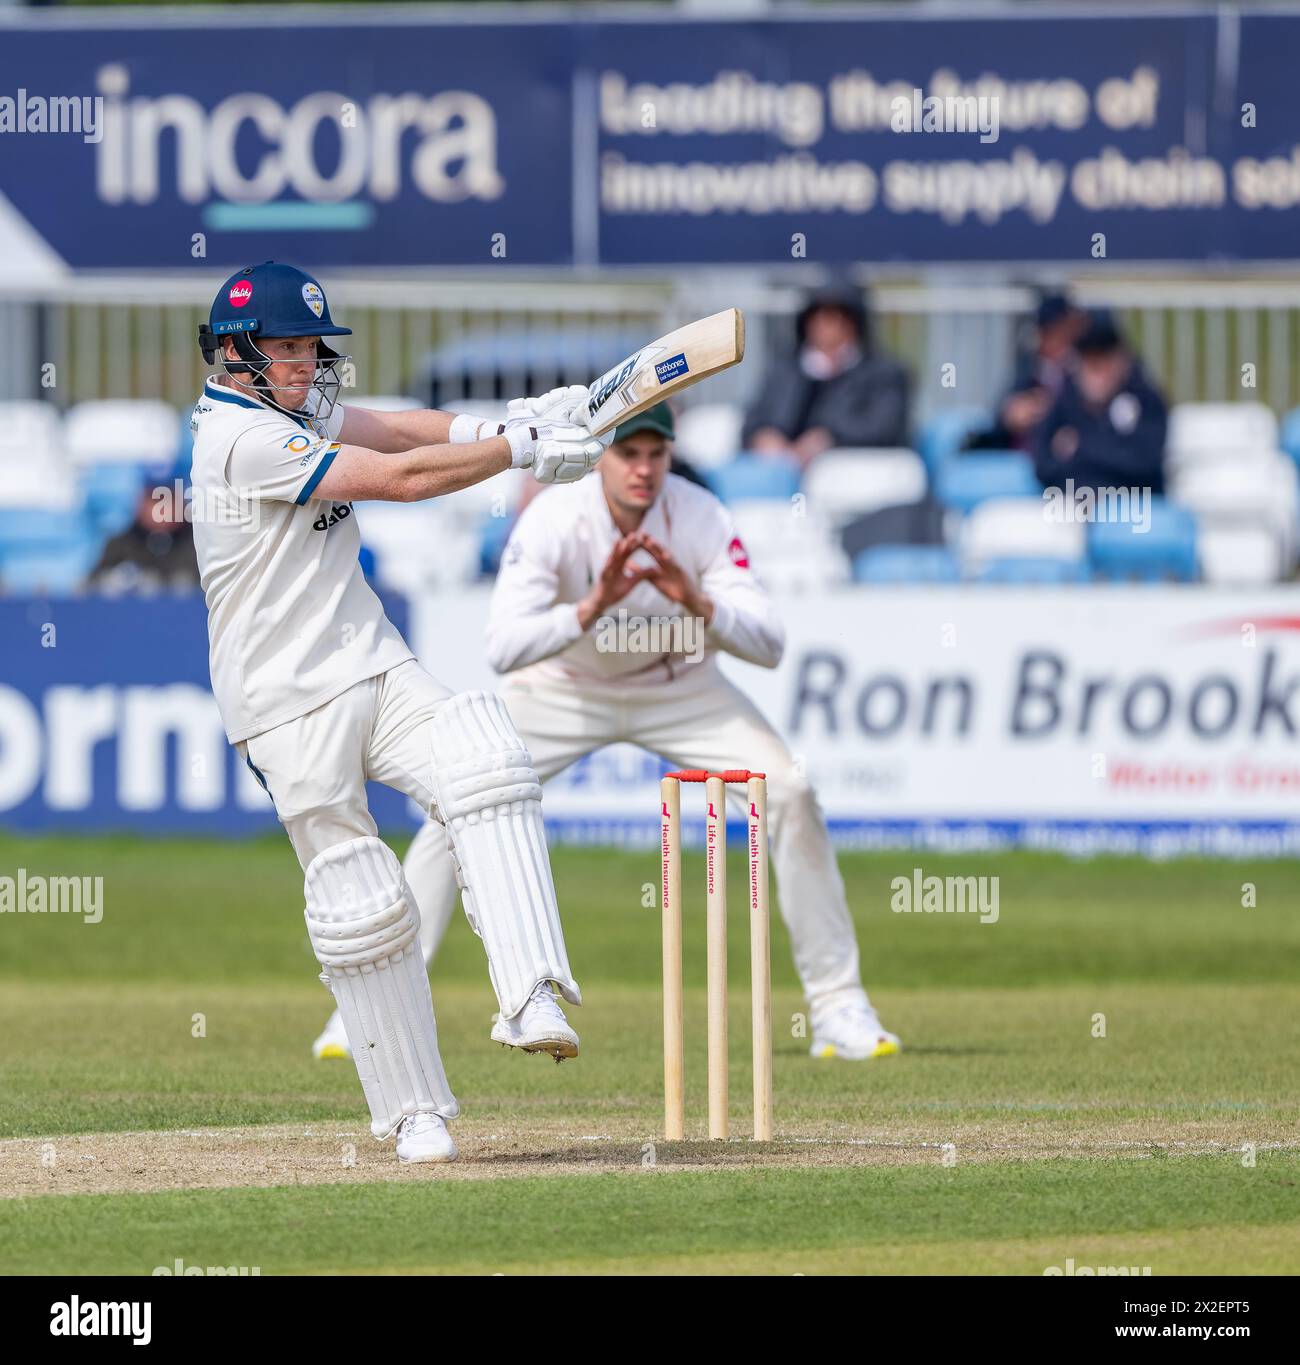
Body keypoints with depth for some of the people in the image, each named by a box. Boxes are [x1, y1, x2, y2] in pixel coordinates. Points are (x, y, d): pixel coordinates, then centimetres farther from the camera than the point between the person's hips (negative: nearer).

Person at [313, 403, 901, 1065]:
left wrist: (698, 605, -45)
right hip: (562, 686, -1)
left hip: (679, 687, 1)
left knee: (790, 792, -16)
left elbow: (770, 645, -28)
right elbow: (503, 649, -37)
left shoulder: (701, 519, -24)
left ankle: (837, 1007, -6)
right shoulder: (554, 519, -28)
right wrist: (591, 608, -51)